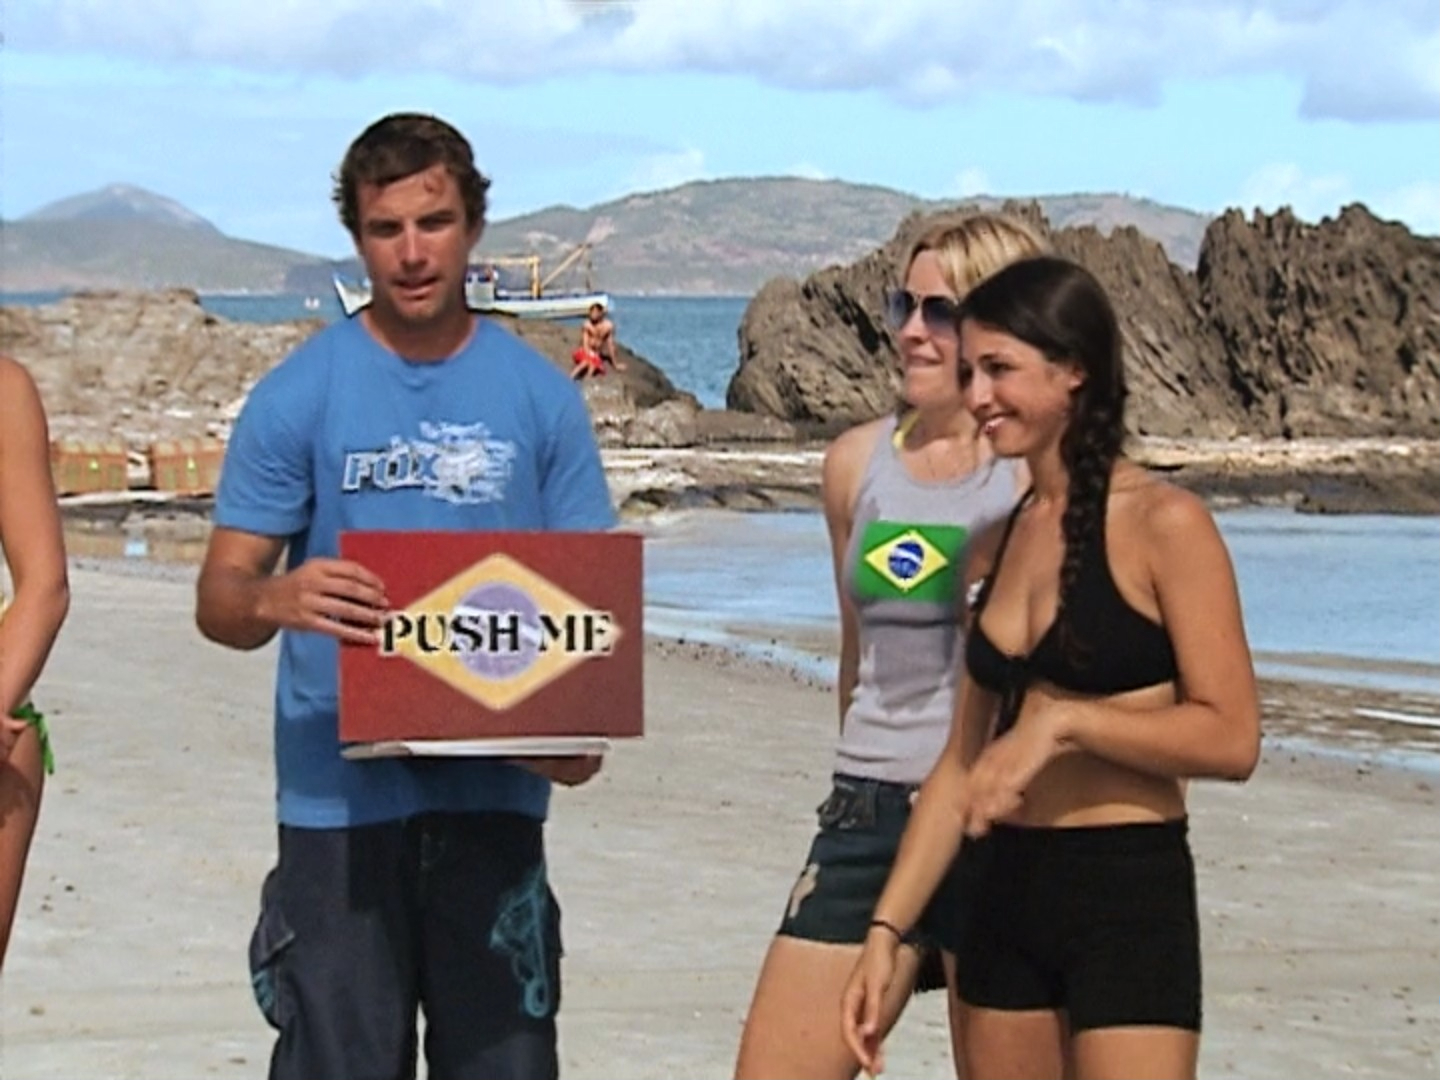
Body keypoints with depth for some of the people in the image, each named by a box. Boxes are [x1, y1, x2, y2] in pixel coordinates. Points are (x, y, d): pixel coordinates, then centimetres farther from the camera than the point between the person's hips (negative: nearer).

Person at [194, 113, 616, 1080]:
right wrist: (279, 599, -25)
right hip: (340, 800, -1)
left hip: (497, 795, 2)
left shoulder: (540, 396, 7)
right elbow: (218, 601, 0)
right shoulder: (299, 395, 1)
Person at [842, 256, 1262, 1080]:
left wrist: (1064, 722, -21)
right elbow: (964, 761, 13)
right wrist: (887, 929, 8)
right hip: (1005, 896, 6)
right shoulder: (997, 545, 11)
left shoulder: (1163, 525, -8)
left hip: (1129, 897, -6)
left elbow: (1231, 739, -12)